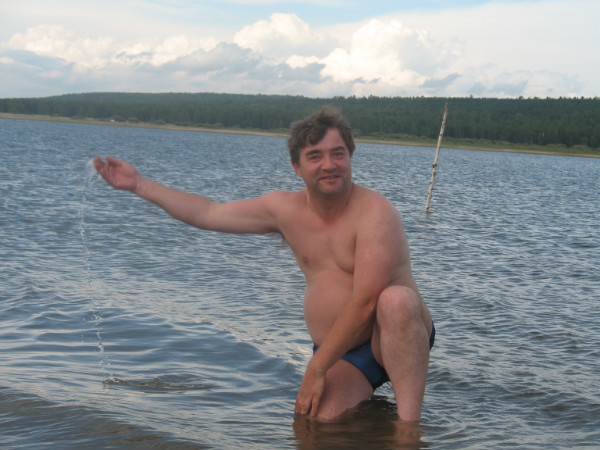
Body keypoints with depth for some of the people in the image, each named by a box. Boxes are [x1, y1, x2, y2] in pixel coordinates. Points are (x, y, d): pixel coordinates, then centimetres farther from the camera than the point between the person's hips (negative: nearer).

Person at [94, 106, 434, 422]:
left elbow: (364, 301, -25)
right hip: (340, 354, 4)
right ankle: (364, 394, 6)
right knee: (323, 419, -27)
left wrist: (316, 369, -22)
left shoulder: (374, 213, -18)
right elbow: (209, 214, 12)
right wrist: (139, 184, 13)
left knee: (396, 299, -38)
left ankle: (409, 421, -30)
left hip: (391, 341, -4)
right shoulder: (285, 209, 3)